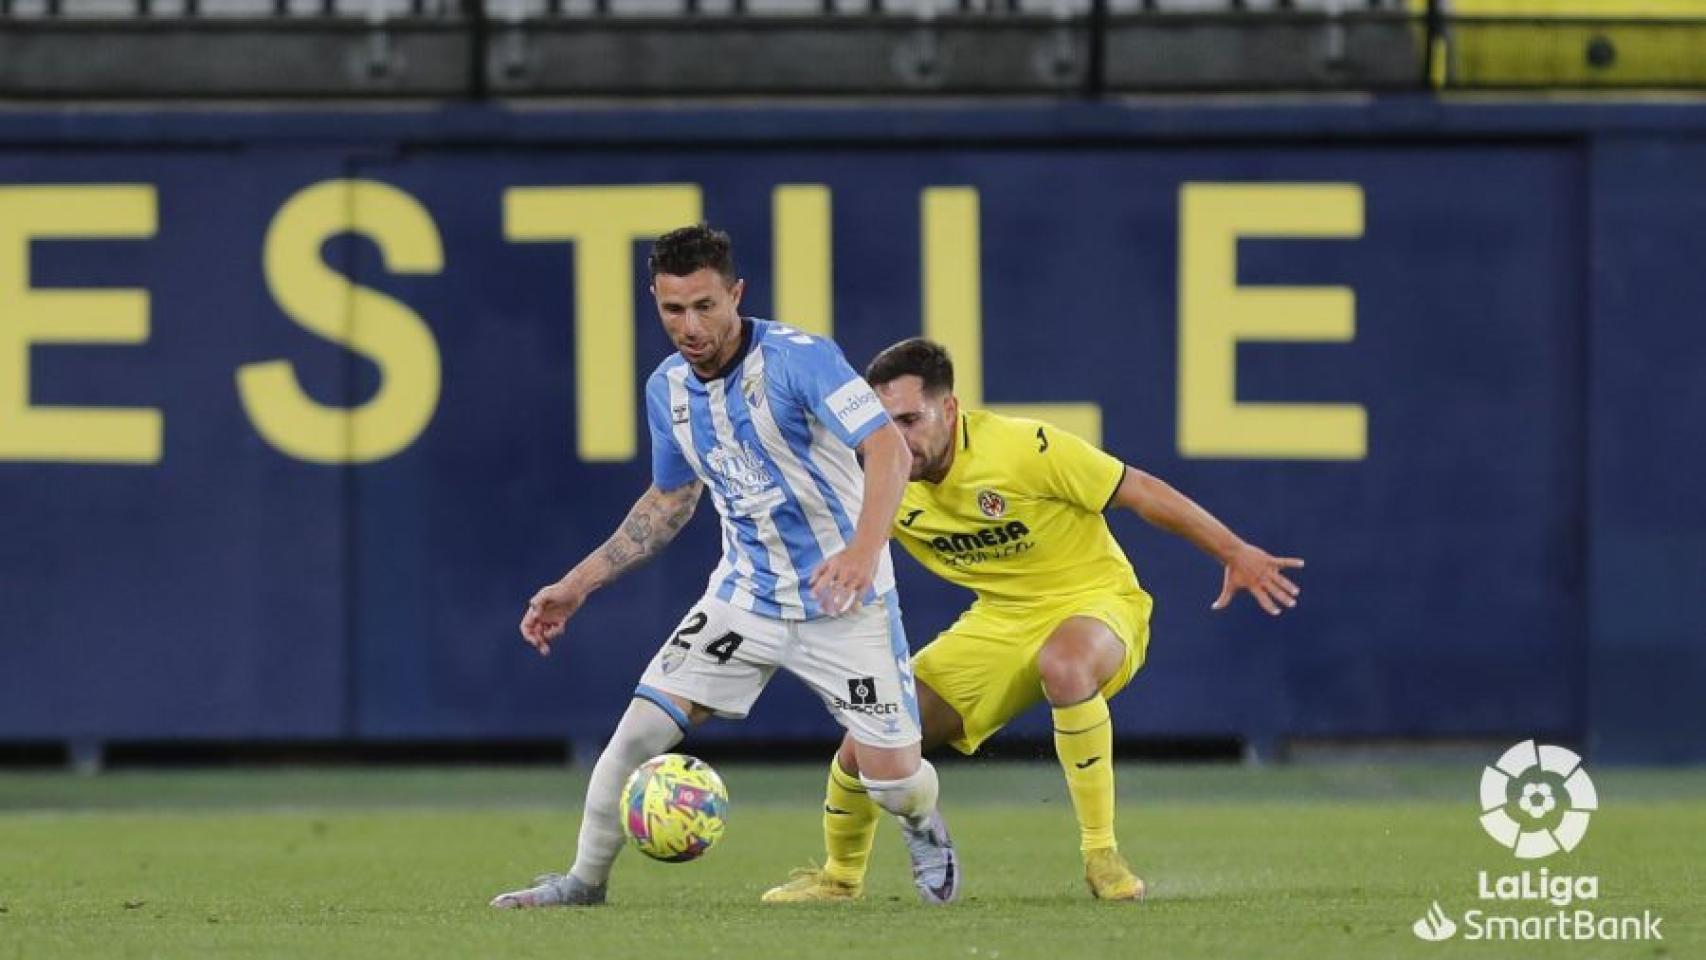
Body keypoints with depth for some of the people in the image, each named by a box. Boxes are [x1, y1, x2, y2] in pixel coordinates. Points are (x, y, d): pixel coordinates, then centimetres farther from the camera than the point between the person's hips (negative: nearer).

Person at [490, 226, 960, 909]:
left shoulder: (800, 359, -20)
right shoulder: (668, 390, 1)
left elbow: (889, 449, -29)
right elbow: (670, 499, 17)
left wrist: (863, 550, -45)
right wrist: (577, 584, 13)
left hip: (843, 602, -5)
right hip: (746, 593, 5)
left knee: (892, 778, -7)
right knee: (640, 729, -11)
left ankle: (924, 830, 30)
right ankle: (585, 880, 7)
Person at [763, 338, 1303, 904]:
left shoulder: (1023, 448, -25)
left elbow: (1141, 491, -17)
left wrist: (1235, 554, -13)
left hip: (1094, 601, -5)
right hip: (1001, 620, 6)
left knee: (1062, 663, -43)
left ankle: (1102, 856, -30)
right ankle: (841, 876, 25)